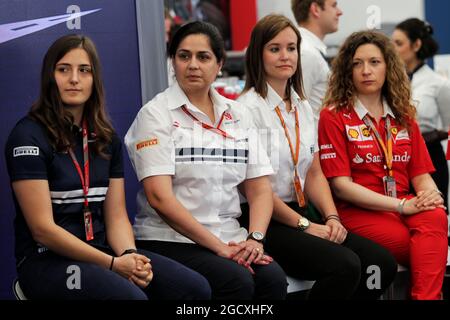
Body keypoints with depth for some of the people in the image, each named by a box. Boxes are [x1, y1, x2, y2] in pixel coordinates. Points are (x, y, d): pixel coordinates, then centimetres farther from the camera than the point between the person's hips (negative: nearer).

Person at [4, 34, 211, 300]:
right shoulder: (28, 136, -7)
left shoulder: (106, 138, 13)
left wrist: (129, 254, -12)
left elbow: (116, 216, 11)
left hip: (101, 251, 6)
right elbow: (43, 228, -13)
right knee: (131, 296, -34)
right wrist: (113, 264, -16)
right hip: (47, 260, -6)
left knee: (196, 288, -17)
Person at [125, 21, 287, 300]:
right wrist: (218, 246, -16)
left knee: (273, 278, -25)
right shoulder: (156, 115, -2)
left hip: (228, 238, 4)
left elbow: (260, 189, 10)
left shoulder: (237, 115, 14)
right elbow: (159, 197, -11)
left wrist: (255, 239, -10)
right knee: (238, 281, -30)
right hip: (170, 240, -4)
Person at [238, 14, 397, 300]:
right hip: (262, 221, -8)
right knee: (345, 265, -28)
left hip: (299, 214, 8)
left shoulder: (303, 107, 15)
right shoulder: (249, 108, -10)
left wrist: (331, 217, -2)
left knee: (382, 262, -11)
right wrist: (305, 226, -12)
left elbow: (314, 174, 16)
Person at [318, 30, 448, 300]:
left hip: (406, 205, 4)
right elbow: (341, 185, -6)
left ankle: (426, 296, -38)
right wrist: (402, 205, -14)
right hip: (357, 212, -4)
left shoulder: (403, 116, 18)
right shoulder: (334, 116, 2)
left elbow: (420, 173, 15)